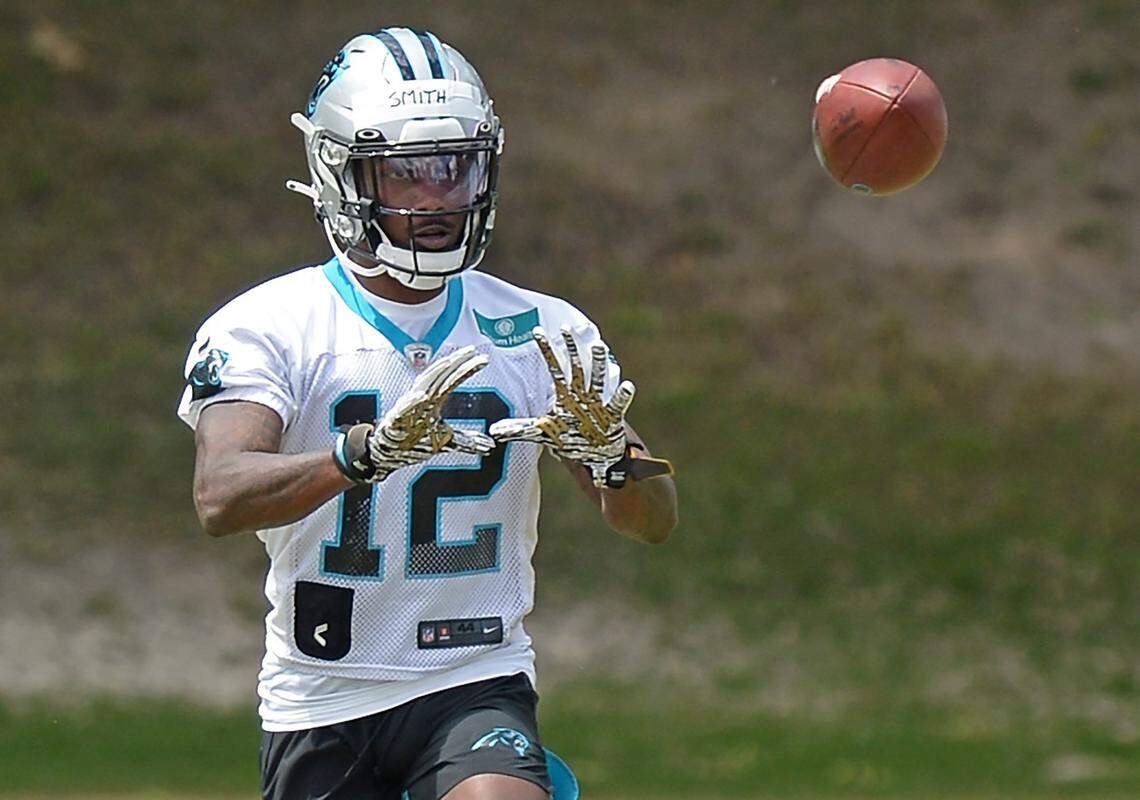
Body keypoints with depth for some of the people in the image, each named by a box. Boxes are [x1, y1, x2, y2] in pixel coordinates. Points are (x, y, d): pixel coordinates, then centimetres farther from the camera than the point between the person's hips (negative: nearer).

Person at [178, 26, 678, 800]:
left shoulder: (543, 335, 2)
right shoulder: (269, 326, -6)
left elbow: (656, 519, 1)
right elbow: (221, 497, -23)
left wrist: (611, 453, -23)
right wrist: (371, 450, -39)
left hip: (477, 685, 0)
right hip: (322, 700, 0)